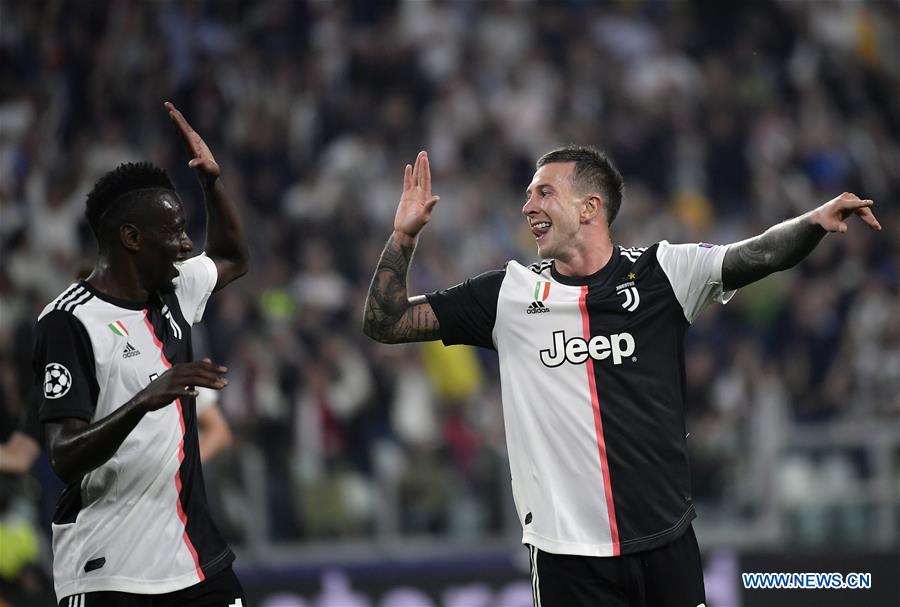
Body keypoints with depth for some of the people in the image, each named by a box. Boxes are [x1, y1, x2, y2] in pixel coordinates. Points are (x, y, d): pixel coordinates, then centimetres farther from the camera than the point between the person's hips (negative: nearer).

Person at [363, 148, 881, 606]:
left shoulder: (661, 273, 2)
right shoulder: (508, 293, 7)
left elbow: (760, 255, -8)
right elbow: (385, 322, 9)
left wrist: (815, 221, -26)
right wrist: (405, 235, -2)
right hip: (567, 551, 1)